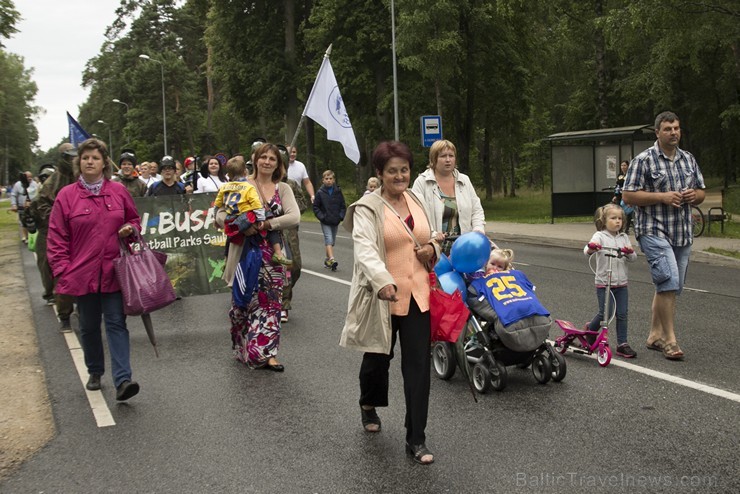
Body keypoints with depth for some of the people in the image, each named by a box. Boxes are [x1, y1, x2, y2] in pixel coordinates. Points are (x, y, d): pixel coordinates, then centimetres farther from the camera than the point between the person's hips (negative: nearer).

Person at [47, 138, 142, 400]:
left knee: (116, 324, -5)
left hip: (113, 272, 0)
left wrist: (130, 229, -4)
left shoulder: (118, 191, 4)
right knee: (89, 327, 13)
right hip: (82, 273, 0)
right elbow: (57, 238, 0)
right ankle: (95, 372, 31)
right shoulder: (67, 196, -1)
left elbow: (134, 219, 19)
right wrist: (62, 271, -7)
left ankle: (122, 380, -11)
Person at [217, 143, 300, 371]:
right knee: (243, 301, 5)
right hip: (246, 252, -2)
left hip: (272, 254, 2)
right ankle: (244, 350, 22)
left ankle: (267, 353, 8)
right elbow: (221, 216, -3)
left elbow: (294, 217, -9)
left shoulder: (283, 189, 7)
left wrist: (266, 224, -17)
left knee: (270, 302, 2)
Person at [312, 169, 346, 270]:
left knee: (332, 241, 11)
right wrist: (321, 216, -9)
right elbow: (315, 206, 2)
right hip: (325, 221, -3)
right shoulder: (320, 192, -2)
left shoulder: (338, 192, 3)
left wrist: (341, 216, -5)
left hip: (335, 221, 3)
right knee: (329, 239, -15)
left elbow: (343, 206, 8)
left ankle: (327, 260, 23)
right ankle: (331, 259, -25)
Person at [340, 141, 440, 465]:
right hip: (382, 297, -4)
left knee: (418, 366, -1)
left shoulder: (417, 202, 9)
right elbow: (364, 248, -27)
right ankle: (369, 405, 48)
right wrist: (383, 282, -43)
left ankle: (416, 439, 7)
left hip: (417, 295, 4)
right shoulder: (368, 207, -10)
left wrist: (432, 249, -1)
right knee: (378, 357, 15)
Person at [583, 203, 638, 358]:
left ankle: (622, 345, 7)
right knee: (605, 313, -2)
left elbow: (632, 258, 6)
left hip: (621, 283, 4)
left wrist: (629, 252, -17)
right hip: (604, 283, -4)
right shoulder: (600, 236, -5)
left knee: (622, 314, 1)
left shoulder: (623, 237, 9)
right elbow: (587, 250, -22)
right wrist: (590, 248, -46)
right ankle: (591, 328, 27)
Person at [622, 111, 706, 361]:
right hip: (654, 231, -7)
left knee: (670, 288, 11)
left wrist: (693, 195, -4)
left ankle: (655, 335, 23)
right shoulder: (644, 160, -5)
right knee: (669, 282, -18)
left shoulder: (689, 159, 14)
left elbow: (701, 192, 20)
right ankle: (669, 340, -10)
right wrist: (662, 196, -17)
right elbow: (628, 195, -9)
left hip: (683, 233, 7)